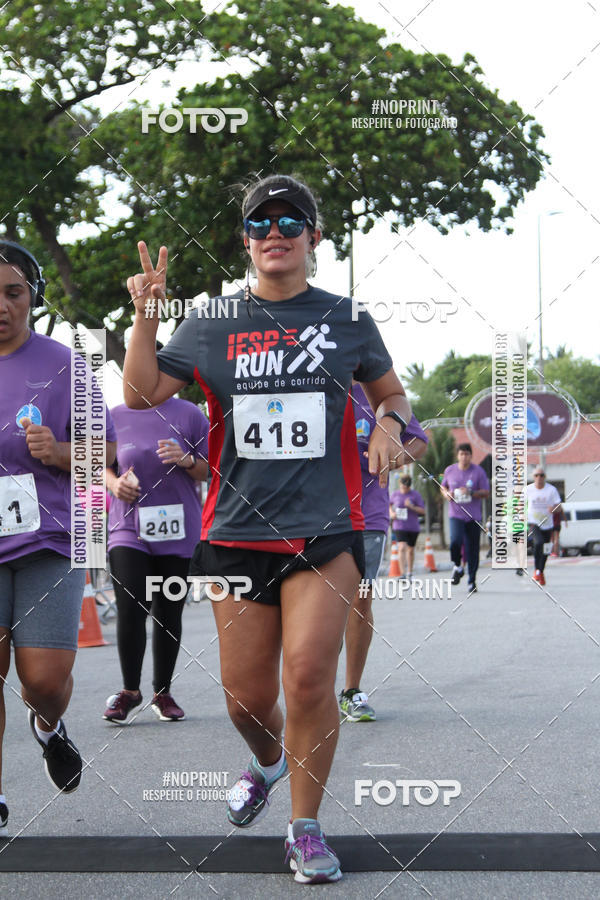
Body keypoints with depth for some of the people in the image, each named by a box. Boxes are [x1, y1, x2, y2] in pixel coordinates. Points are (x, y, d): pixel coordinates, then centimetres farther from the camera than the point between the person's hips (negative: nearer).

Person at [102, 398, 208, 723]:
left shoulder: (188, 415, 1)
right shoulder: (116, 417, 6)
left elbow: (209, 471, 3)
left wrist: (186, 461, -17)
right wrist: (114, 482, -3)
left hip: (178, 533, 0)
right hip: (128, 528, 0)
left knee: (169, 615, 5)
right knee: (129, 609, -11)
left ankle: (162, 693, 19)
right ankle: (130, 690, 5)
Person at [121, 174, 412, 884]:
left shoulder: (345, 318, 7)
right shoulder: (211, 323, 7)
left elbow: (391, 392, 19)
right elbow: (142, 393, 3)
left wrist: (390, 420, -3)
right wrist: (145, 316, -9)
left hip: (325, 529, -1)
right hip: (239, 527, 1)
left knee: (309, 676, -13)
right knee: (245, 692, 4)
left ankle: (306, 827, 4)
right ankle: (267, 761, 39)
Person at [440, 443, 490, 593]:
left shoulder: (478, 472, -2)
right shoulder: (449, 470, 5)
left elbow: (486, 492, -2)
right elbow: (443, 486, 21)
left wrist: (471, 493, -18)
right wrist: (446, 494, -2)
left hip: (473, 517, 0)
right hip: (456, 515, 0)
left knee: (472, 549, 1)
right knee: (455, 541, -24)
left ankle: (472, 581, 15)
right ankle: (457, 567, 5)